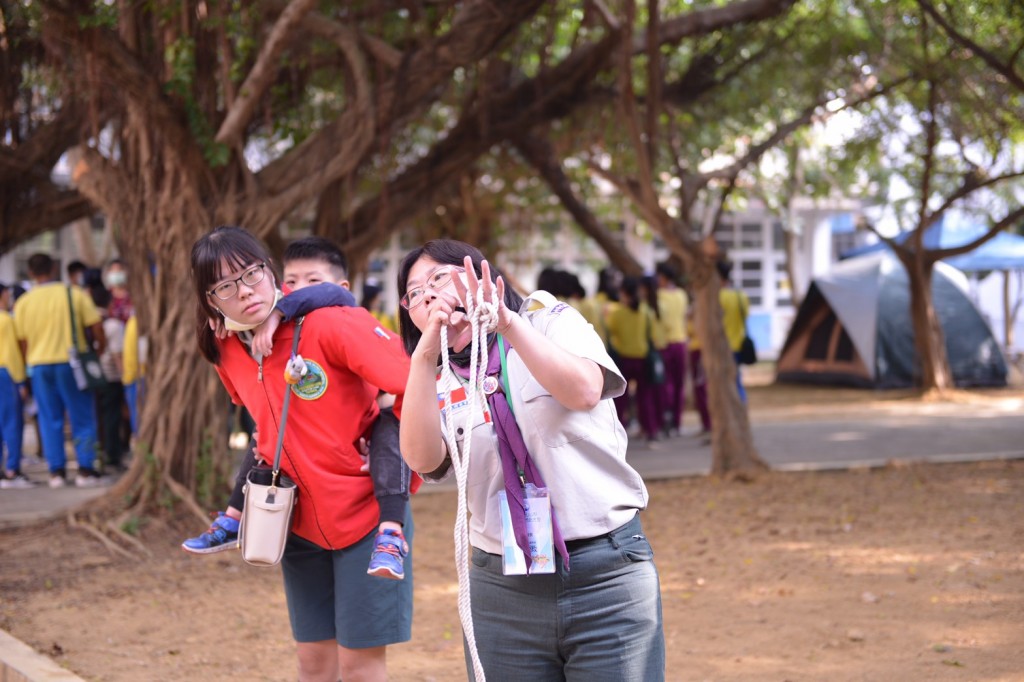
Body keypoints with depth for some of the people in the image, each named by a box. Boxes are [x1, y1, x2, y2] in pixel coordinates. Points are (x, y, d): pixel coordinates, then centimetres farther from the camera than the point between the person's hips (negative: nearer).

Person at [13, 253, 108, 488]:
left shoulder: (23, 303, 2)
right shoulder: (75, 295, -4)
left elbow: (22, 342, 4)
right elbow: (97, 327, -6)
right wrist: (99, 350, 10)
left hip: (39, 365, 2)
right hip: (71, 362, -2)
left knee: (50, 420, 8)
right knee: (82, 418, 4)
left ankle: (56, 471, 7)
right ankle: (85, 470, -1)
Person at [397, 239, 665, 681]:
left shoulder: (552, 322, 5)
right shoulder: (438, 382, 10)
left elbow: (584, 391, -16)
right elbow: (422, 459, -11)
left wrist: (508, 324, -26)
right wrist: (426, 354, -20)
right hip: (502, 591, 2)